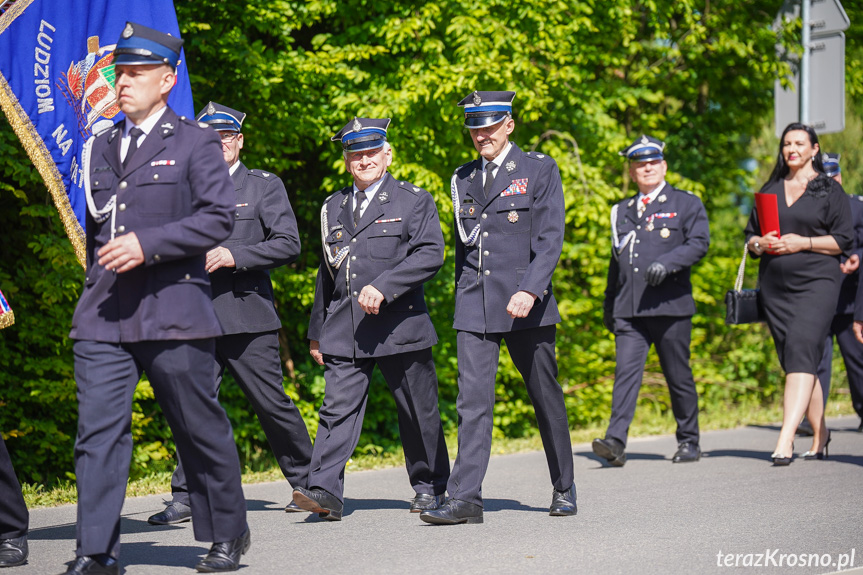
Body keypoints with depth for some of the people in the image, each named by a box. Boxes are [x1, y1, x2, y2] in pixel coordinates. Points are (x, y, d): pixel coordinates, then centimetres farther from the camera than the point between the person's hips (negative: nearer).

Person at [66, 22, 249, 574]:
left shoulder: (196, 143, 1)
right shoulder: (101, 146, 17)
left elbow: (218, 218, -9)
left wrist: (148, 244, -17)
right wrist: (98, 266, 12)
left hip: (173, 312, -4)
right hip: (102, 316, 4)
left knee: (201, 429, 6)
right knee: (99, 430, -5)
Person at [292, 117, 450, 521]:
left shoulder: (414, 200, 3)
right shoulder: (333, 207, 17)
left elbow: (430, 254, -11)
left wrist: (383, 287, -21)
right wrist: (316, 331, 20)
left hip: (400, 326, -3)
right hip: (343, 332, 3)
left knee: (418, 412, 7)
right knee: (337, 408, -9)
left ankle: (429, 487, 23)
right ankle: (324, 491, -14)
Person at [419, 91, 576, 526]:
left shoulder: (539, 170, -1)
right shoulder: (463, 178, 14)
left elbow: (550, 239, -9)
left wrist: (528, 290, -21)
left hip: (526, 304, -3)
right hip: (475, 306, 3)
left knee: (546, 398, 7)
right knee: (472, 400, -6)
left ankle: (564, 488, 23)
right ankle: (464, 498, -9)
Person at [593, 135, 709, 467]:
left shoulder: (686, 204, 8)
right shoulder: (622, 211, 21)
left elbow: (699, 243, -5)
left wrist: (667, 263, -21)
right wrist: (608, 304, 26)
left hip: (671, 305, -3)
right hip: (628, 309, 3)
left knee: (678, 376, 4)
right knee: (626, 371, -10)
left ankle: (689, 442, 17)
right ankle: (616, 442, -18)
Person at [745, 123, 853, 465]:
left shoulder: (829, 190, 3)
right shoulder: (770, 190, 16)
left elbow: (844, 240, -2)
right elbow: (750, 236, 18)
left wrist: (802, 243, -13)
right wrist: (760, 244, -5)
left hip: (816, 282, -5)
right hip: (775, 285, 5)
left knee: (801, 351, -20)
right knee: (795, 360, 7)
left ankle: (785, 438, -28)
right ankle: (819, 433, 22)